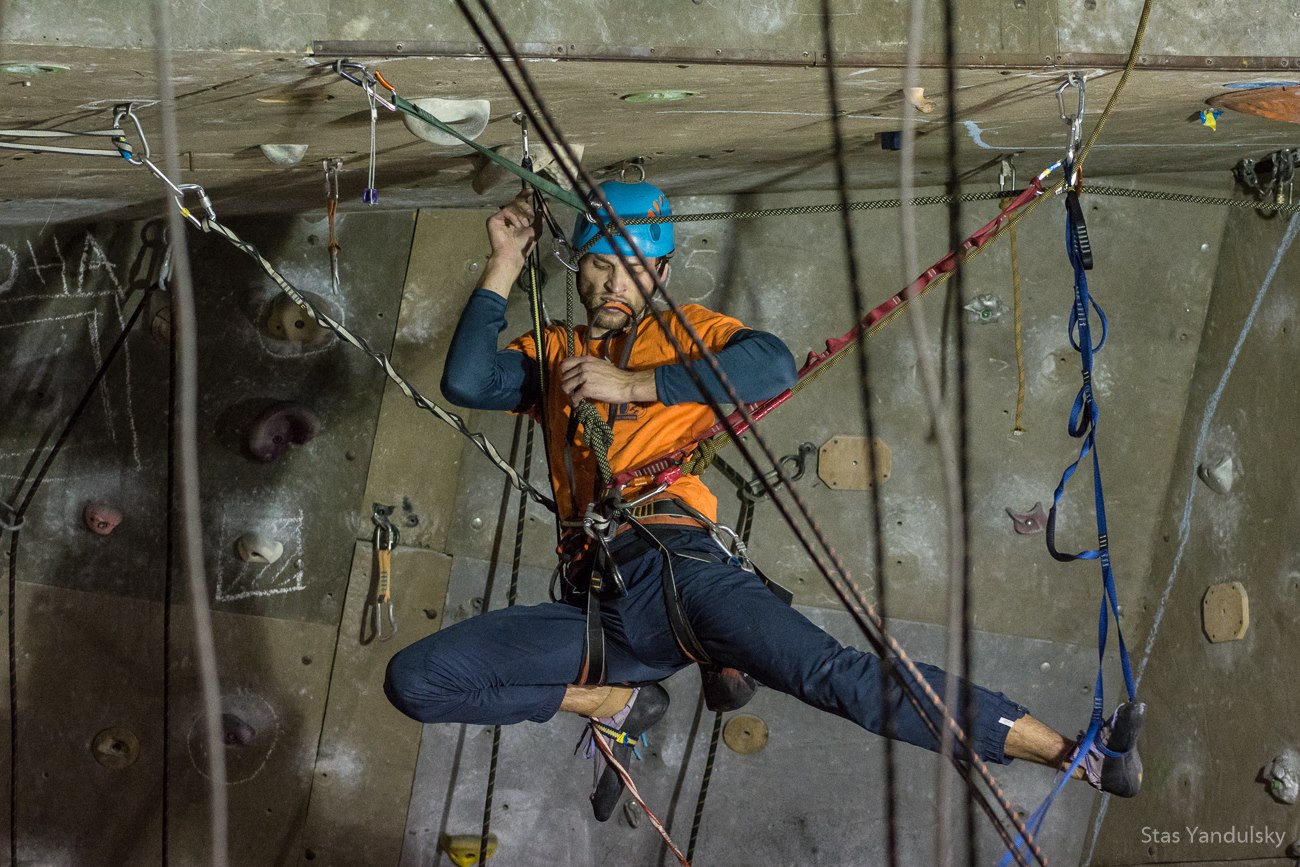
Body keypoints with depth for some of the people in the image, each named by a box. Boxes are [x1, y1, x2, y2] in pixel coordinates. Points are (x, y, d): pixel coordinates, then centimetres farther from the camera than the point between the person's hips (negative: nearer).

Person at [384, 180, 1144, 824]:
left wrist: (631, 383, -13)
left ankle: (1078, 755, -32)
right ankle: (616, 702, 2)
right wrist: (504, 267, 5)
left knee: (834, 675, -26)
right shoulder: (552, 356, 24)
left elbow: (774, 365, -9)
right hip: (597, 604, 4)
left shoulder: (684, 334, 15)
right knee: (412, 679, -8)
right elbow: (465, 382, 3)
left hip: (676, 568, -4)